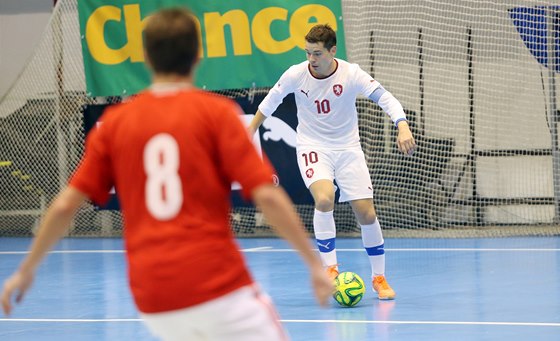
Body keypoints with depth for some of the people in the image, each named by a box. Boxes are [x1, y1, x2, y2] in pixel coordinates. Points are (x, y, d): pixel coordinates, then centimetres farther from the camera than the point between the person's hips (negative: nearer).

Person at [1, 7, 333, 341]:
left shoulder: (115, 121, 9)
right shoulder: (217, 112, -2)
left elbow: (65, 206, 9)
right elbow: (267, 196, -10)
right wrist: (315, 263, -3)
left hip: (151, 298, 5)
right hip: (219, 286, -4)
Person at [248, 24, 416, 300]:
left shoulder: (351, 74, -16)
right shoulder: (296, 75, -12)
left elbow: (385, 98, -18)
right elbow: (271, 101, 7)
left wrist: (403, 127, -35)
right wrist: (251, 130, 18)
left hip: (347, 148, 1)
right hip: (312, 147, -1)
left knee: (366, 213, -3)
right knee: (324, 199, -29)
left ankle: (379, 278, 14)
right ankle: (330, 267, -17)